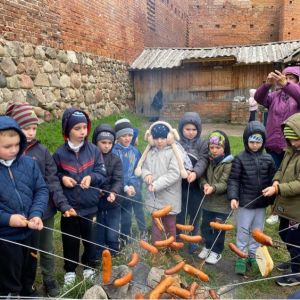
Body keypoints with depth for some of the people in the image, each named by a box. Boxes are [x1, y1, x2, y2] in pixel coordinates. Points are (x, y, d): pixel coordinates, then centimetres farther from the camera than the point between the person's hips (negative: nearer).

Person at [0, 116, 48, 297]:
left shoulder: (29, 163, -6)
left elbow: (42, 190, -3)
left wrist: (37, 213, -18)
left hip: (29, 232, 4)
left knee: (28, 275, 28)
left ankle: (30, 294, 52)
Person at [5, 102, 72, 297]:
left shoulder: (42, 151, -6)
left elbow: (52, 181, -6)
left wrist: (62, 203, -17)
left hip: (45, 210, 1)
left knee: (47, 249, 17)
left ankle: (50, 281, 39)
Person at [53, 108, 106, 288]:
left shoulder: (94, 150, -5)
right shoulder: (60, 153, -6)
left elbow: (103, 175, -3)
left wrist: (92, 177, -22)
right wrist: (62, 178, -15)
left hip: (90, 206, 1)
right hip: (69, 206, 0)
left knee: (91, 239, 15)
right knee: (70, 240, 14)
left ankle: (89, 266, 39)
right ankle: (70, 270, 37)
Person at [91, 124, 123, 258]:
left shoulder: (116, 160, -1)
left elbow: (118, 180, -11)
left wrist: (113, 192, -29)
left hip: (112, 205, 0)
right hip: (95, 205, 0)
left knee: (112, 237, 9)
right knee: (98, 238, 12)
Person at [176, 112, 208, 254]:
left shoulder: (203, 144, 0)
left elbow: (203, 161, -15)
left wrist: (195, 172, -35)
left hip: (196, 187, 1)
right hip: (179, 186, -1)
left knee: (195, 215, 16)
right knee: (179, 215, 10)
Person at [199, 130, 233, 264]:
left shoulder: (228, 163, -15)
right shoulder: (208, 160, 3)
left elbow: (225, 183, -20)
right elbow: (202, 176, 9)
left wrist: (213, 188, -37)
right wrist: (205, 184, -12)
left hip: (222, 203, -5)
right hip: (208, 201, 6)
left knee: (218, 229, 7)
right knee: (205, 226, 17)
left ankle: (216, 251, 26)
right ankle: (208, 246, 38)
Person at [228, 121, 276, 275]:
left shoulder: (268, 159, 0)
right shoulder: (240, 158, -11)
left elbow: (272, 180, 7)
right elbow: (233, 179, -10)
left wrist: (273, 200, 7)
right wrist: (233, 197, -21)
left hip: (261, 203, 4)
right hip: (245, 202, -4)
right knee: (243, 231, 8)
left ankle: (253, 255, 35)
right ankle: (241, 257, 24)